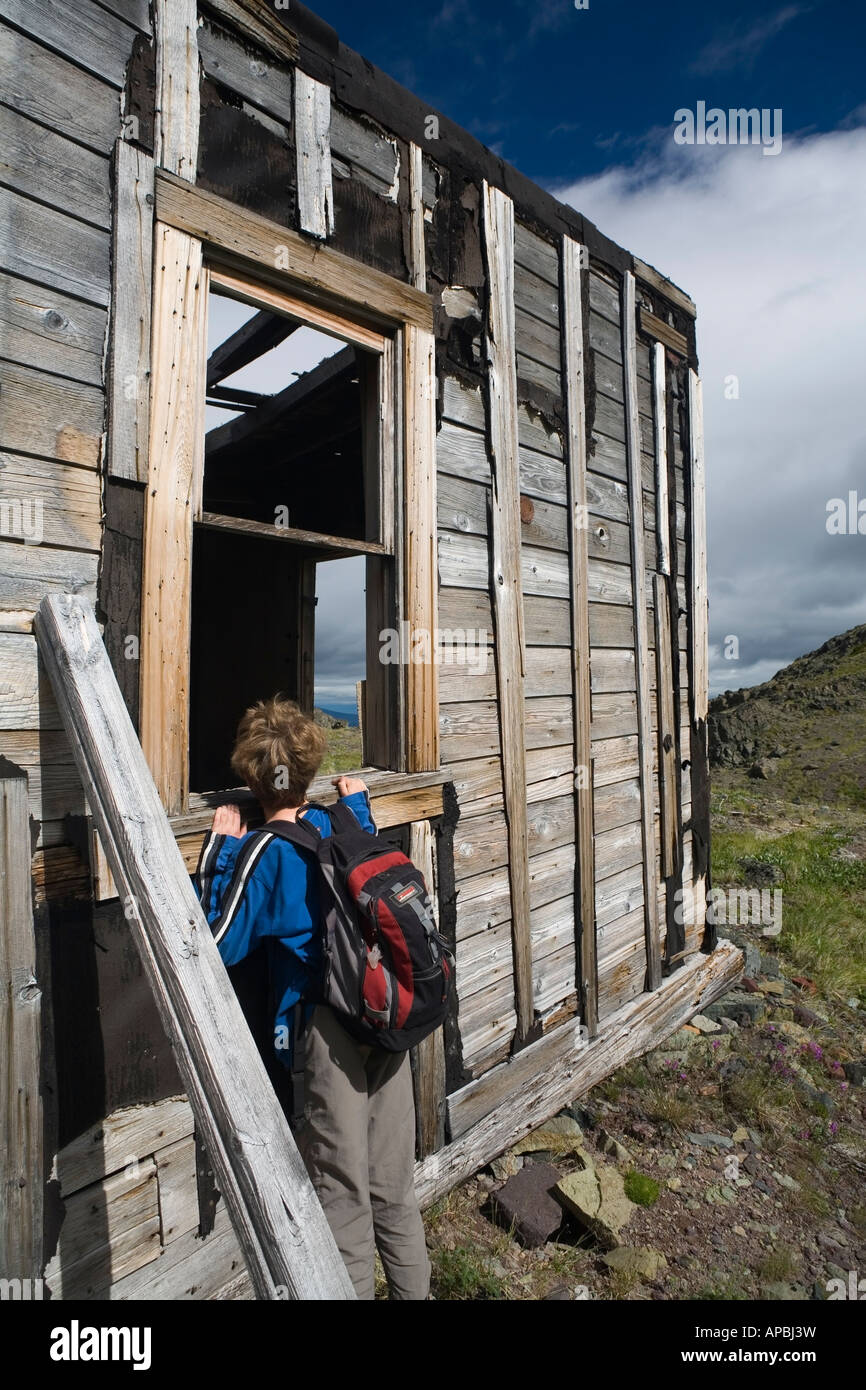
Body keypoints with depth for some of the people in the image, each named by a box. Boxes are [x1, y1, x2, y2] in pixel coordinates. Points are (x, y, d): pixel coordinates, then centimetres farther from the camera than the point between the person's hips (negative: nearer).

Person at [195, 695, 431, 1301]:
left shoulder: (264, 851, -12)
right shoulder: (345, 822, 4)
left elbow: (219, 944, -5)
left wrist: (220, 850, -4)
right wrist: (360, 801, 31)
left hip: (328, 1027, -6)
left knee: (343, 1189, 13)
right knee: (395, 1185, 22)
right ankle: (413, 1289, 38)